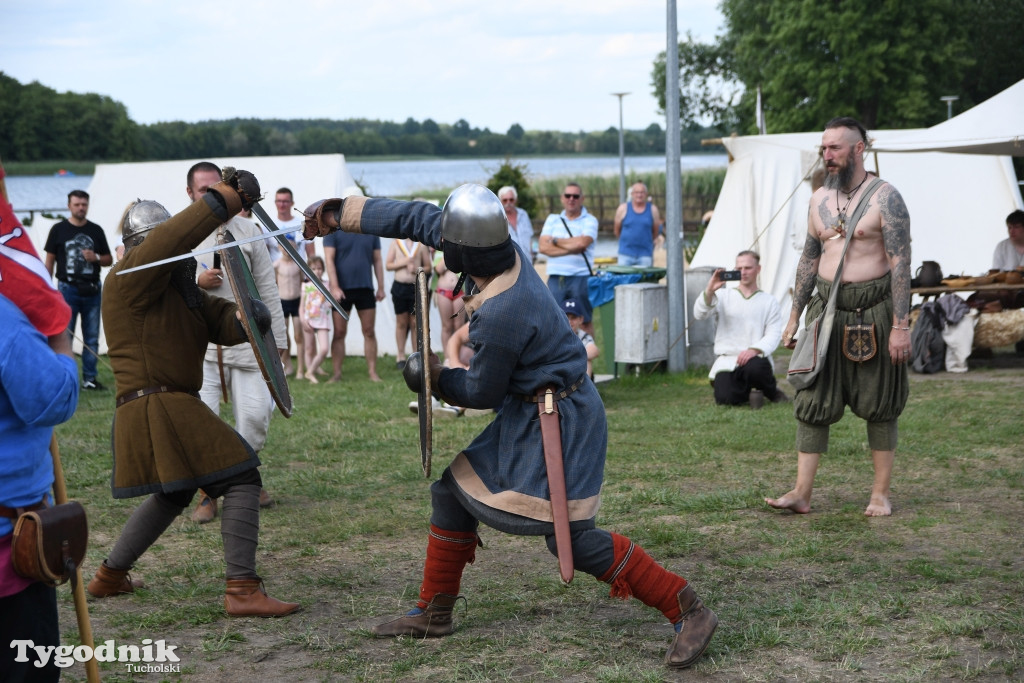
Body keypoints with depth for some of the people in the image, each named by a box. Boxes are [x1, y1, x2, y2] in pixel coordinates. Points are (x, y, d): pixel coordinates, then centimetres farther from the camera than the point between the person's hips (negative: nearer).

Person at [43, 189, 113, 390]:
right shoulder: (59, 230, 3)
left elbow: (109, 259, 13)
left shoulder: (96, 230, 10)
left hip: (92, 290, 3)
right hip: (68, 289, -3)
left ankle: (90, 378, 13)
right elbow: (49, 261, 4)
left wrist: (96, 257, -9)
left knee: (92, 337, 6)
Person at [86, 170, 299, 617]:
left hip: (173, 407, 10)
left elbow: (222, 322, 6)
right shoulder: (130, 278, -9)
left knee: (172, 494, 28)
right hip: (159, 407, -10)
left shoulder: (179, 287, 17)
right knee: (241, 479, -11)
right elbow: (175, 237, -25)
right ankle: (242, 590, -13)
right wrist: (227, 198, -27)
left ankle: (110, 576, 35)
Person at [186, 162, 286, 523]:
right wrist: (196, 282, -16)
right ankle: (207, 492, 7)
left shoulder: (248, 230, 7)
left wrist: (276, 340, 5)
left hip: (246, 340, 1)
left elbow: (267, 289, 8)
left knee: (255, 415, -1)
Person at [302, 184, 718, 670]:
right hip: (527, 414, 10)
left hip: (558, 420, -10)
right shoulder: (503, 249, -5)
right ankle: (433, 613, 27)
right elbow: (419, 219, 7)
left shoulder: (499, 315, -29)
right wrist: (341, 214, 11)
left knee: (570, 537, -11)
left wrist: (435, 377, 5)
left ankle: (688, 612, -5)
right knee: (453, 491, 14)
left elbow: (482, 393, -13)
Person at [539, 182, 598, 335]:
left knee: (585, 321, 3)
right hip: (555, 277, 3)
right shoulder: (553, 219, 13)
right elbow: (544, 247, -1)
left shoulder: (589, 221, 3)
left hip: (580, 277, -3)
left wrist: (556, 241, -3)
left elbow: (582, 242, -16)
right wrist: (572, 249, -10)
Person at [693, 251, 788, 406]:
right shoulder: (723, 295, 14)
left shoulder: (769, 301, 12)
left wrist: (755, 350, -21)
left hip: (755, 358, 0)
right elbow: (700, 315, -3)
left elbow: (774, 334, 0)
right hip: (726, 361, 1)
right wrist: (709, 291, -22)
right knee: (725, 398, -27)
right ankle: (746, 392, 11)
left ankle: (772, 391, -2)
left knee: (755, 368, -38)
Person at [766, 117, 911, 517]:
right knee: (812, 402, 0)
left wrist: (901, 325, -18)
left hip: (874, 310, -5)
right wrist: (794, 318, 14)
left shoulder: (884, 197, -8)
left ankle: (880, 495, 14)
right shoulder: (819, 199, 10)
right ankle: (801, 493, 3)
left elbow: (901, 263, -12)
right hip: (827, 308, 5)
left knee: (879, 406, 4)